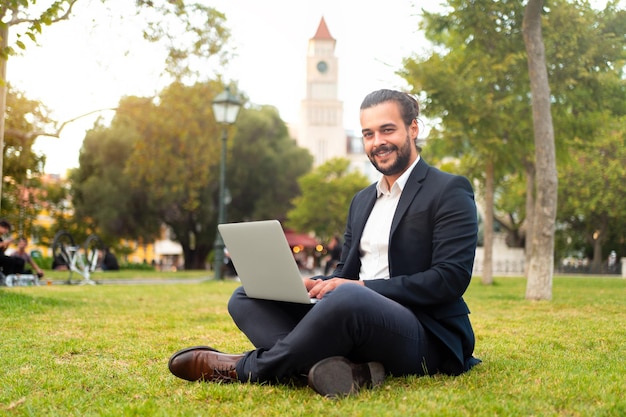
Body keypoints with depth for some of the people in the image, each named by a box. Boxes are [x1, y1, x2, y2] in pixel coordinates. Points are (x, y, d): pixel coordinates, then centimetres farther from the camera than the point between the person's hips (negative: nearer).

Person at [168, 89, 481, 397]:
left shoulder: (450, 192, -2)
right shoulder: (362, 201, 21)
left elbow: (450, 279, -12)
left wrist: (363, 288, -19)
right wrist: (317, 285, -5)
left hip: (424, 335, -7)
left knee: (347, 298, -39)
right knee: (246, 297, -4)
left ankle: (245, 369, -17)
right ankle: (332, 367, -31)